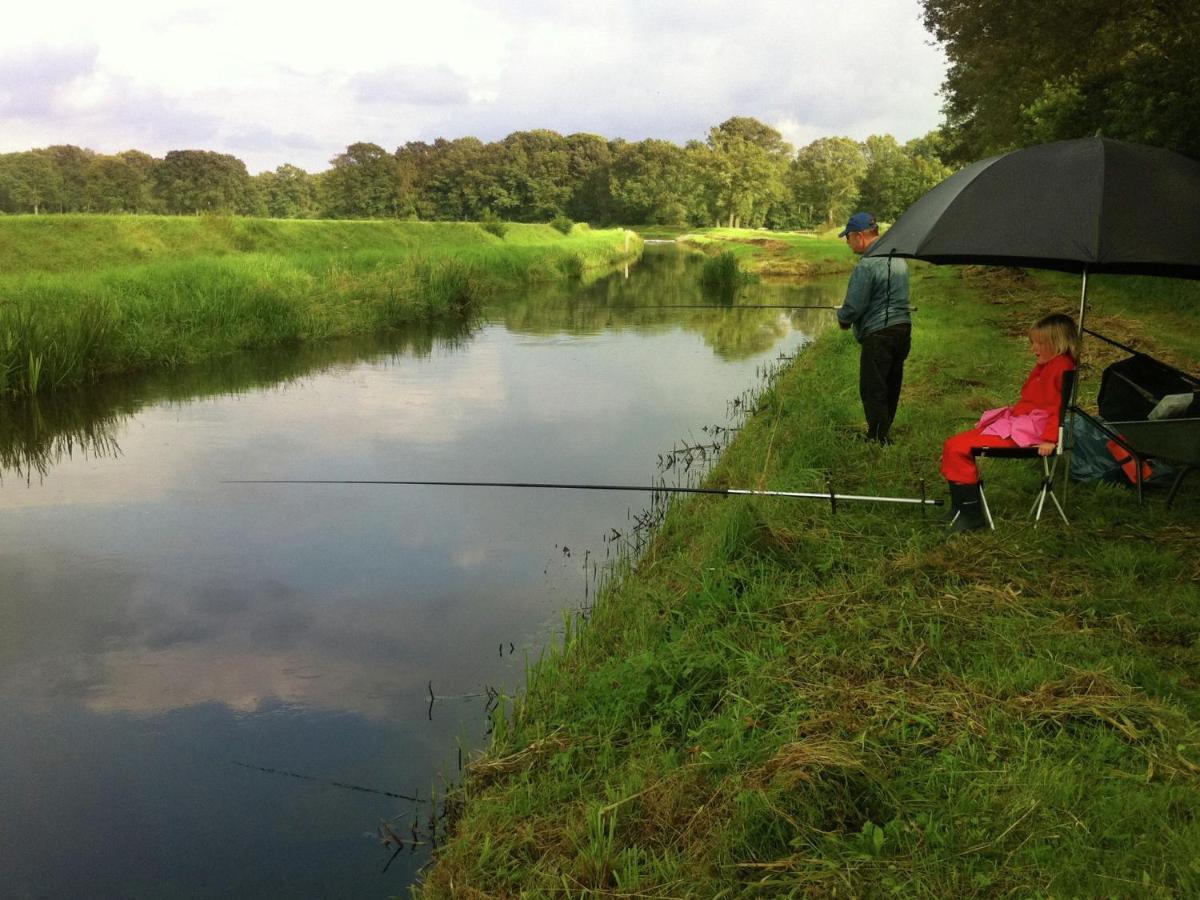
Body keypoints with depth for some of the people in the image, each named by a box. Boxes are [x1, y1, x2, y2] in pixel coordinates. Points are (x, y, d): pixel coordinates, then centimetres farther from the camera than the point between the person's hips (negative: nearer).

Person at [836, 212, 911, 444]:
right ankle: (884, 433, 26)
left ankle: (879, 438, 0)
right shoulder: (899, 259, 13)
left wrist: (842, 317, 5)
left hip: (878, 334, -9)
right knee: (891, 388, 16)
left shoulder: (867, 265, -17)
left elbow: (854, 306, -18)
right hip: (903, 329, 9)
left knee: (873, 390, -2)